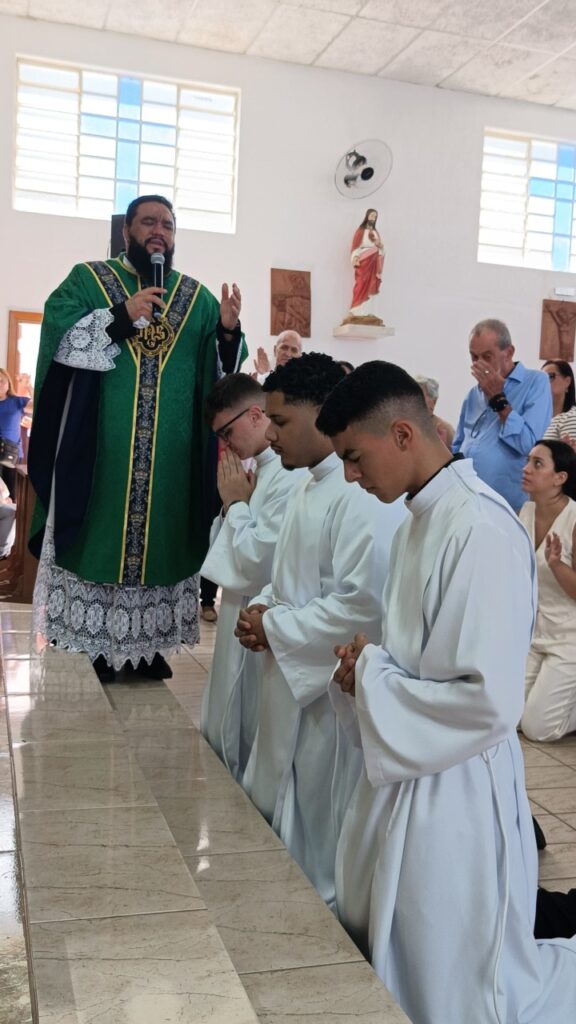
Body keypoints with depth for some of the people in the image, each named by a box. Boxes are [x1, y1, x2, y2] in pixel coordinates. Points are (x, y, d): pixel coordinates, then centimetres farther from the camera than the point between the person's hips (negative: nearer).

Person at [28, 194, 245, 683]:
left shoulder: (198, 297, 12)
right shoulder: (88, 280, 7)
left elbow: (222, 372, 6)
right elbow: (58, 335, -9)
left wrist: (228, 332, -15)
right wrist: (123, 315, -17)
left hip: (172, 456, 2)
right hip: (99, 447, -2)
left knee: (162, 538, 5)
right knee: (101, 535, 1)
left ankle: (147, 642, 16)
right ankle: (99, 643, 12)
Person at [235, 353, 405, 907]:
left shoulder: (365, 495, -22)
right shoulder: (309, 484, 11)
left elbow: (364, 604, -28)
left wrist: (274, 629, -17)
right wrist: (264, 607, 1)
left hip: (334, 690, -10)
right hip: (292, 679, 10)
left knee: (319, 842, 7)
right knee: (275, 822, 23)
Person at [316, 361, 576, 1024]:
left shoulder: (481, 530, -22)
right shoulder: (419, 520, 6)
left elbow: (489, 701, -26)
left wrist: (372, 681, -15)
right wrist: (367, 671, -2)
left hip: (453, 795, -9)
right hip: (406, 777, 9)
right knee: (380, 970, 23)